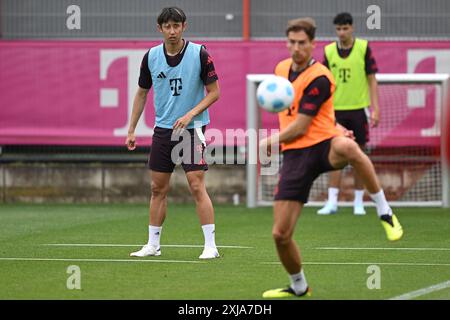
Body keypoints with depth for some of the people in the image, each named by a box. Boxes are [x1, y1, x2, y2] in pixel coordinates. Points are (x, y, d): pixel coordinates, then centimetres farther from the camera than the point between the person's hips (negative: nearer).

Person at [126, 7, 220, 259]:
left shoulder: (199, 54, -9)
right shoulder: (151, 57, 2)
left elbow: (214, 92, -4)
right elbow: (142, 93, 13)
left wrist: (191, 114, -17)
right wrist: (131, 130, 11)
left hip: (192, 128, -4)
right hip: (163, 129, 4)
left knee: (197, 186, -12)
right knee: (158, 189, 8)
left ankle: (211, 246, -9)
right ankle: (153, 245, 17)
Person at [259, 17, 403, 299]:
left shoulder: (319, 78, -11)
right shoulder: (281, 69, 12)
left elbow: (299, 128, -13)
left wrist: (270, 142, 2)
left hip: (323, 144, -6)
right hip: (295, 155, 6)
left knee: (347, 147, -45)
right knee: (280, 234, -2)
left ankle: (385, 212, -28)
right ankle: (299, 286, 26)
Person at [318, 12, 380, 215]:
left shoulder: (363, 48, -1)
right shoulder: (329, 51, 4)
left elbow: (372, 79, 0)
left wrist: (375, 109, -6)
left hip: (359, 109, -1)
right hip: (336, 110, 1)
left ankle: (358, 202, 11)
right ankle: (332, 201, -2)